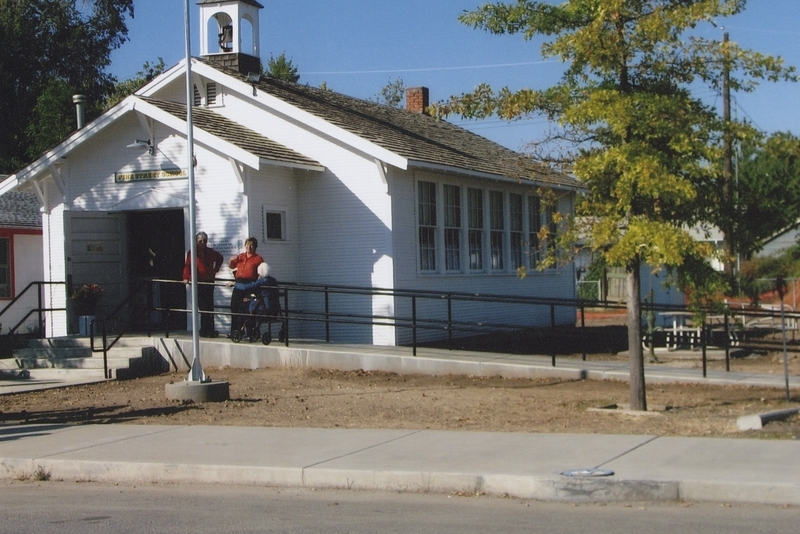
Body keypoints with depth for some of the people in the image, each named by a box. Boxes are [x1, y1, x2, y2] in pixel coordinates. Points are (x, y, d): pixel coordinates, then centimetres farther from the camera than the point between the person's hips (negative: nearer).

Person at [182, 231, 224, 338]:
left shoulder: (210, 252, 12)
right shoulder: (193, 252, -4)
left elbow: (220, 258, 31)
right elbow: (187, 265, -16)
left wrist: (215, 270, 20)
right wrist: (186, 277, -32)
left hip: (209, 281, 5)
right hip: (198, 283, -5)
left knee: (210, 307, 8)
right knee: (203, 308, -8)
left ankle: (209, 330, 15)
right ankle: (205, 331, -3)